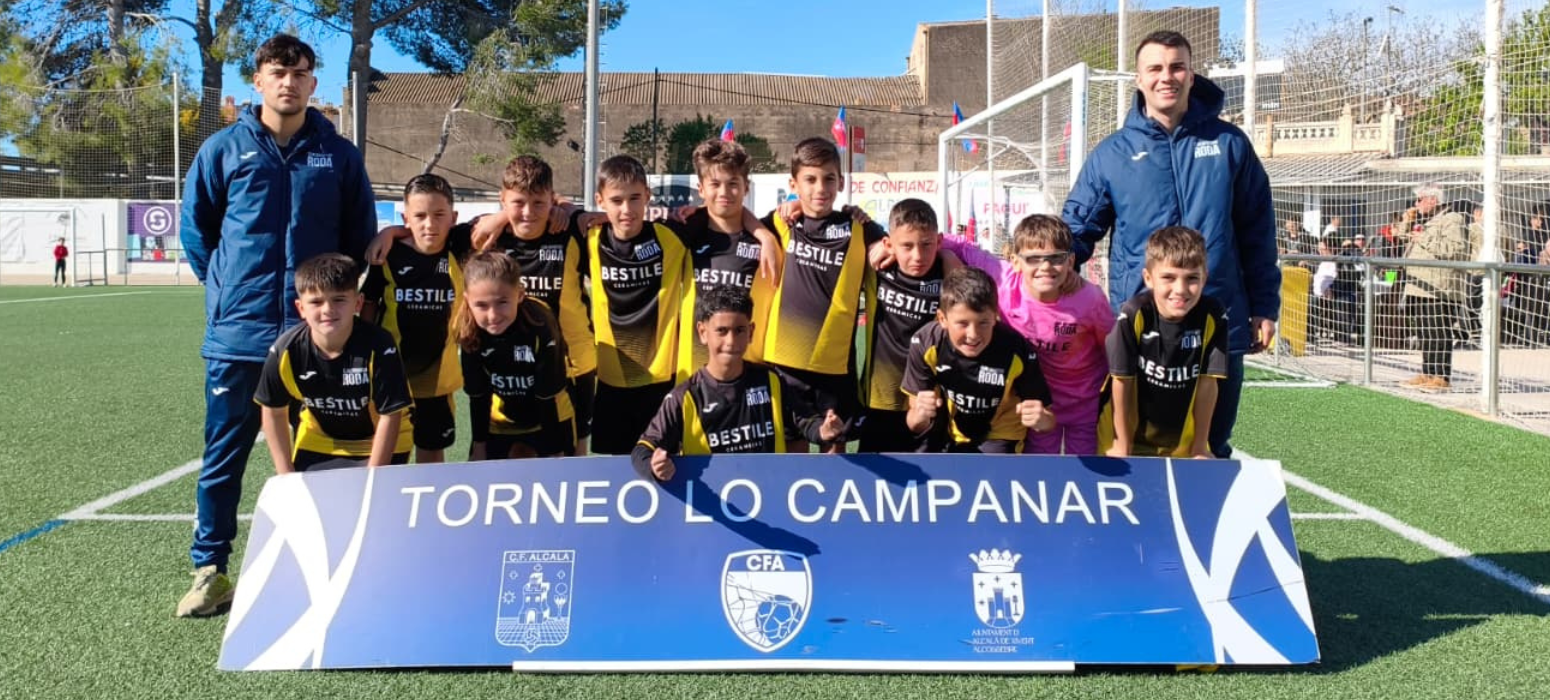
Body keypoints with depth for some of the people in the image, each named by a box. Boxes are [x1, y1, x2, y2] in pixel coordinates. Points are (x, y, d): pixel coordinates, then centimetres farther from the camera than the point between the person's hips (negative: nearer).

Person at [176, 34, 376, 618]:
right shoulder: (224, 148, 2)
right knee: (224, 454, 5)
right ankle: (210, 570, 16)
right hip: (238, 330, 0)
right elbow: (195, 227, 11)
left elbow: (361, 236, 10)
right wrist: (225, 286, 9)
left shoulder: (339, 154, 4)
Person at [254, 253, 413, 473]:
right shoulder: (286, 351, -20)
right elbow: (274, 411, -4)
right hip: (317, 445, 3)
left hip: (379, 446, -3)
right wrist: (287, 478, -3)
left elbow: (390, 415, -22)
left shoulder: (379, 347, -30)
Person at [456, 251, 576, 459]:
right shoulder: (470, 332, -22)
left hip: (551, 419, -3)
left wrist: (554, 453, -18)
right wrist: (479, 445, -1)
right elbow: (478, 395, -8)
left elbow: (548, 396, -24)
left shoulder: (541, 326, -32)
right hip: (499, 423, 3)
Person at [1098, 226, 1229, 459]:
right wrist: (1122, 448, -7)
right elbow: (1122, 382, -15)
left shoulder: (1213, 317, -17)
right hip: (1128, 432, -2)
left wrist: (1200, 447, -2)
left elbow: (1207, 383, -9)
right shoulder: (1133, 315, -24)